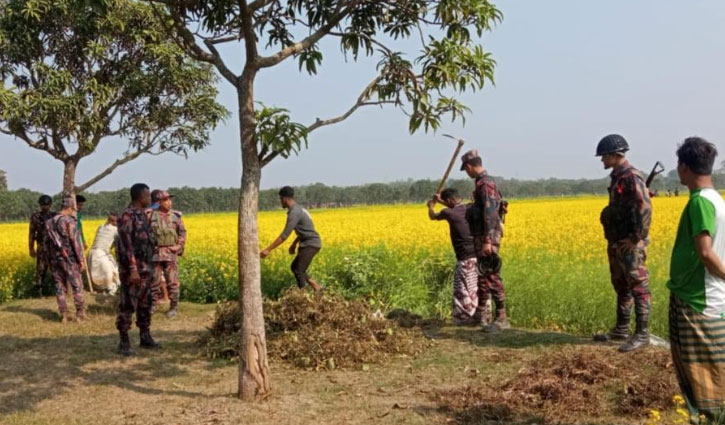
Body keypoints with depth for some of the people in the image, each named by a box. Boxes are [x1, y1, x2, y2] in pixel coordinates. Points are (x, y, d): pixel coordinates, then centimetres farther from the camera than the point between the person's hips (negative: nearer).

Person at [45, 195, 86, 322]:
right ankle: (80, 313, 5)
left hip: (56, 259, 6)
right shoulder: (69, 221, -12)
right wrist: (81, 260, -11)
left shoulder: (49, 222, 8)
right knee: (77, 286, 3)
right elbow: (75, 242, -15)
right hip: (69, 259, -6)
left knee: (60, 287, 9)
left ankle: (63, 315, 11)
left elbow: (47, 243, 13)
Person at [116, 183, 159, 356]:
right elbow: (126, 244, -21)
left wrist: (150, 266, 20)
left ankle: (145, 337, 23)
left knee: (145, 303, 14)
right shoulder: (127, 216, -15)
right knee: (128, 304, -4)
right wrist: (133, 269, -25)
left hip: (145, 267, 9)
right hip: (132, 267, -9)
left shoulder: (143, 215, 14)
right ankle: (124, 342, 4)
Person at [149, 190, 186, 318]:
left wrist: (179, 246, -6)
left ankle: (174, 307, 11)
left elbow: (182, 232, 7)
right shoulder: (151, 215, 1)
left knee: (172, 281, 2)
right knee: (154, 280, 4)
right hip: (155, 253, 0)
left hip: (171, 253, 0)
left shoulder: (175, 215, 4)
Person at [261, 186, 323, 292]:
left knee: (298, 271, -8)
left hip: (310, 245, -10)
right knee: (294, 267, 16)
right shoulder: (299, 208, 12)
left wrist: (268, 249, -20)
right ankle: (316, 287, 15)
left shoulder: (294, 213, -19)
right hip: (309, 244, 10)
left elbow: (284, 235, -22)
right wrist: (294, 244, 28)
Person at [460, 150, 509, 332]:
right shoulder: (483, 183, 15)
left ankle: (502, 318, -8)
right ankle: (481, 313, 27)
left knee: (492, 276, -10)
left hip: (488, 236, -10)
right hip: (481, 236, 10)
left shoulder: (485, 184, -16)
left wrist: (488, 241, -27)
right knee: (482, 275, 16)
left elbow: (490, 212, -23)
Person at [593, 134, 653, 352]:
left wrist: (636, 238, -21)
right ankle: (621, 330, 25)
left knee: (638, 288, -4)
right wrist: (613, 238, 15)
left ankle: (642, 335, 2)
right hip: (616, 242, 10)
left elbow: (645, 208, -24)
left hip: (630, 244, -10)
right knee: (621, 287, 16)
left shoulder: (631, 177, -16)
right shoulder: (617, 177, 15)